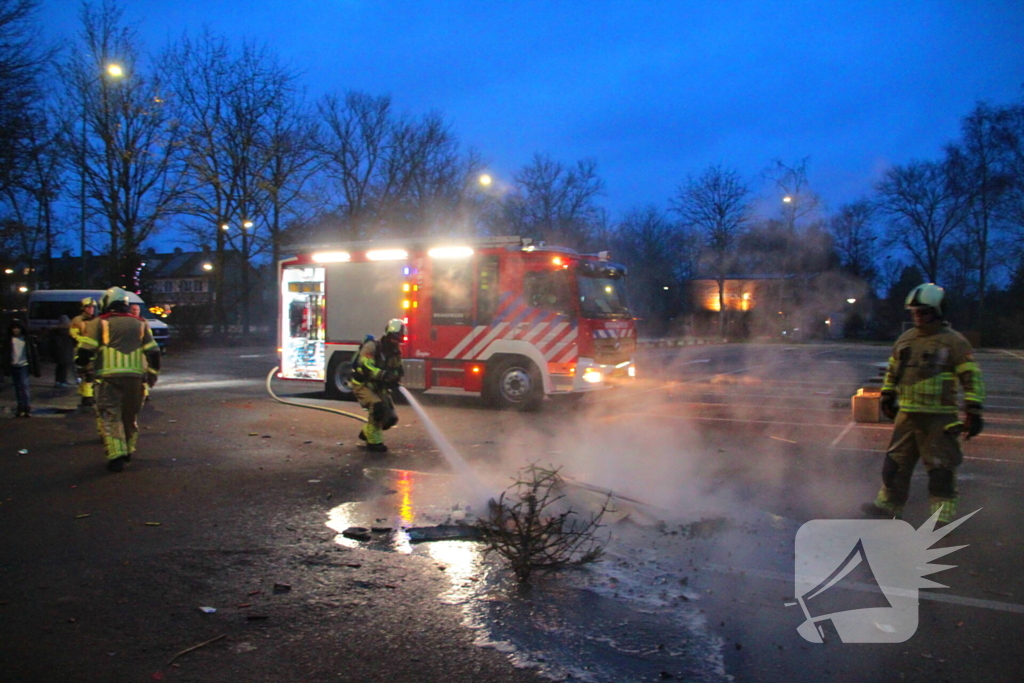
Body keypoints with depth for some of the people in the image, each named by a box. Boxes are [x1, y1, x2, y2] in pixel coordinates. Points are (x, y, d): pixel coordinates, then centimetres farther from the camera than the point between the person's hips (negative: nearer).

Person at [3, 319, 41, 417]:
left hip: (24, 366, -3)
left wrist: (36, 369, -1)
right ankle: (21, 408, 16)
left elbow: (34, 354, 2)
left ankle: (28, 409, -11)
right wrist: (6, 368, 1)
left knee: (24, 387, -13)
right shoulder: (8, 339, 5)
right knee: (17, 389, 9)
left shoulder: (27, 339, 0)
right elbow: (5, 354, 7)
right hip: (13, 367, 3)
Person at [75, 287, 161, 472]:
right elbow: (153, 353, 12)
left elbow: (85, 351, -6)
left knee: (111, 417, 0)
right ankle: (129, 450, 27)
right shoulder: (139, 324, 14)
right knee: (130, 415, 18)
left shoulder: (98, 324, 3)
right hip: (135, 377, 3)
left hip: (109, 376, -3)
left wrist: (81, 362, 14)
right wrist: (152, 375, 22)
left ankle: (116, 455, -9)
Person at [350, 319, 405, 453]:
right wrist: (383, 374, -43)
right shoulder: (372, 346, -17)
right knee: (377, 406, -31)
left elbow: (398, 371, 10)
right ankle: (374, 442, -14)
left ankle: (367, 432, 27)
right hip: (363, 385, -7)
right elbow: (365, 365, -30)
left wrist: (395, 379, -15)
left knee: (391, 417, 1)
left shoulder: (396, 352, 5)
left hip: (379, 387, 7)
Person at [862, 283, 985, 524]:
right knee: (895, 463, 12)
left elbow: (972, 378, -9)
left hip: (939, 419, -6)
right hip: (907, 415, 6)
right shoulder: (905, 339, 10)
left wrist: (973, 412, -13)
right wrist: (887, 397, 22)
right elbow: (892, 371, 23)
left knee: (941, 469, -1)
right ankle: (888, 505, 24)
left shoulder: (954, 341, -8)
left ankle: (943, 514, 9)